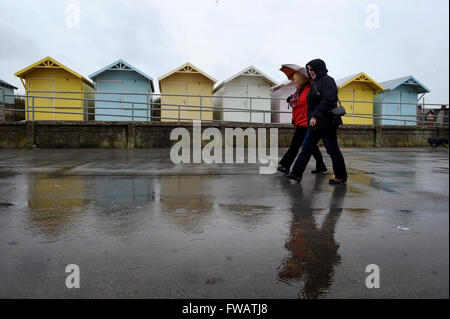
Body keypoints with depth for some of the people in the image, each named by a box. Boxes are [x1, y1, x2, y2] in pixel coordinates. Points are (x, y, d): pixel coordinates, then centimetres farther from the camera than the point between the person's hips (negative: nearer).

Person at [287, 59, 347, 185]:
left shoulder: (327, 80, -10)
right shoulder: (315, 83, 17)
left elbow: (328, 100, -22)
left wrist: (316, 116, -27)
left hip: (327, 122, -9)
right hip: (315, 123, 9)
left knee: (332, 150, 0)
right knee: (306, 148, 6)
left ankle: (341, 177, 14)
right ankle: (296, 174, 8)